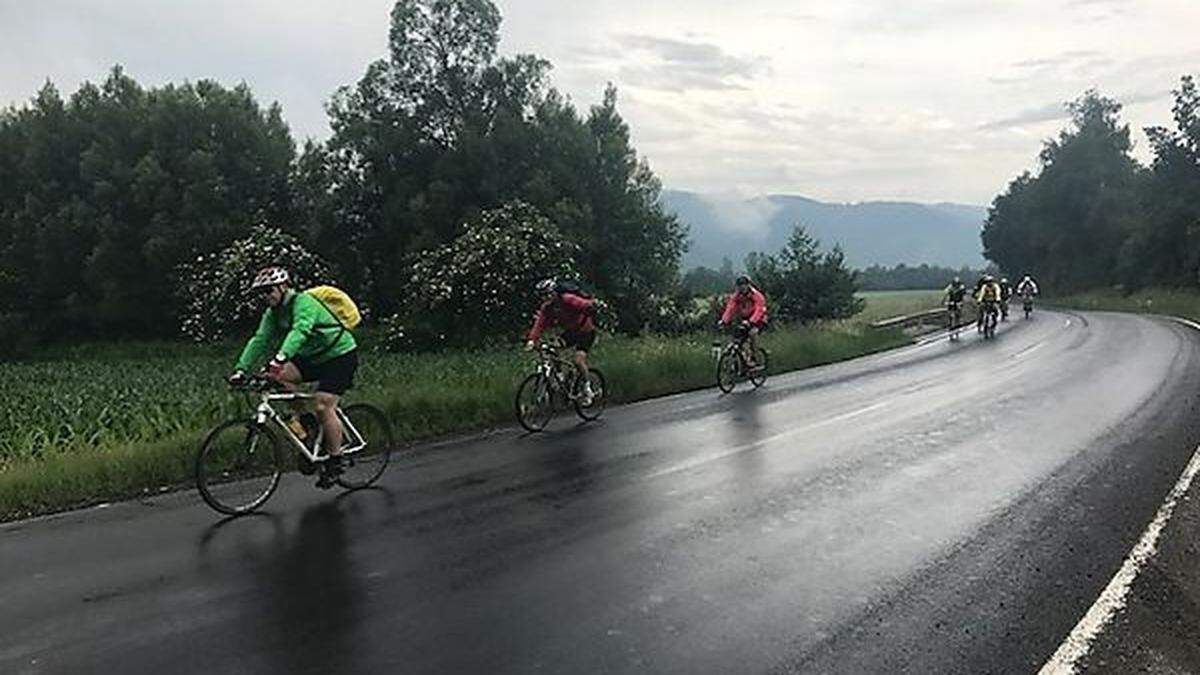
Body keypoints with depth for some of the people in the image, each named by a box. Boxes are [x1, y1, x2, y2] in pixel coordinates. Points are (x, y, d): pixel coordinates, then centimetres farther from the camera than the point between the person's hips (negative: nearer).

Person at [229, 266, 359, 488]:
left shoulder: (303, 302, -22)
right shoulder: (273, 313, 3)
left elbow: (299, 332, -40)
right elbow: (260, 340, -4)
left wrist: (280, 357, -54)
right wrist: (241, 369, -15)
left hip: (340, 355, -8)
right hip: (313, 356, 8)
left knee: (323, 407, -17)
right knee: (279, 376, -14)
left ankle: (335, 461, -2)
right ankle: (302, 420, 1)